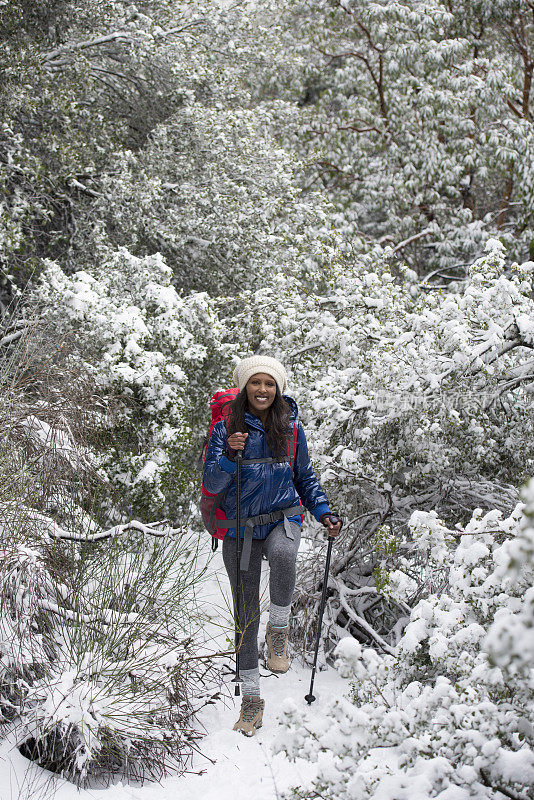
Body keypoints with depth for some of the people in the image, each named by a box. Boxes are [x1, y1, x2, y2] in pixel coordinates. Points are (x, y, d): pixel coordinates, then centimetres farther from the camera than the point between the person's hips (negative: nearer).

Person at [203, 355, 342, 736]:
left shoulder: (291, 427, 3)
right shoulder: (226, 427, -2)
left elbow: (305, 477, 14)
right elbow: (211, 483, -9)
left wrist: (324, 512, 1)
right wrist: (229, 456, -27)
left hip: (283, 519, 0)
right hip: (241, 527, 0)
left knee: (283, 556, -37)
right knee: (245, 612, 3)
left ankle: (279, 629, -12)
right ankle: (251, 697, 16)